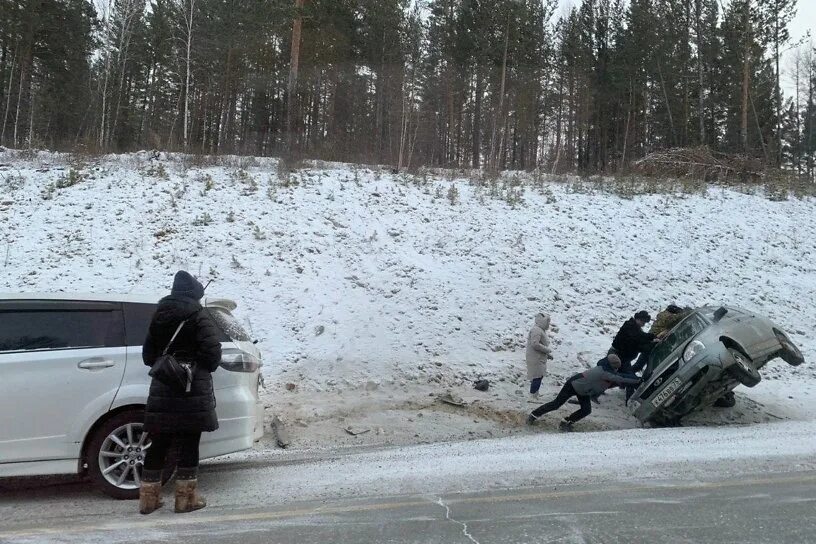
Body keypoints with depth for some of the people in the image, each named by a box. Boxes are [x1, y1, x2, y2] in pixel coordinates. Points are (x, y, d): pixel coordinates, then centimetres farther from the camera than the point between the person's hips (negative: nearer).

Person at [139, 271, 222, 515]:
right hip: (193, 390, -5)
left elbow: (148, 356, 15)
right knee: (189, 443, 2)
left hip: (162, 391, 5)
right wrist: (204, 368, 7)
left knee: (159, 444, 11)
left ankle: (149, 497, 17)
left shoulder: (159, 317, 11)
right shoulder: (199, 316, -8)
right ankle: (186, 497, 7)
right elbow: (212, 353, -13)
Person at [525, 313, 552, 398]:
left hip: (540, 359, 10)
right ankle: (532, 396, -3)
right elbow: (535, 344, -27)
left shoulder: (542, 330, 16)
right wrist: (547, 350, -17)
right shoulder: (536, 330, -18)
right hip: (536, 359, -10)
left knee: (539, 377, 14)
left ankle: (534, 395, 22)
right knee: (537, 377, -9)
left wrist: (548, 354, 11)